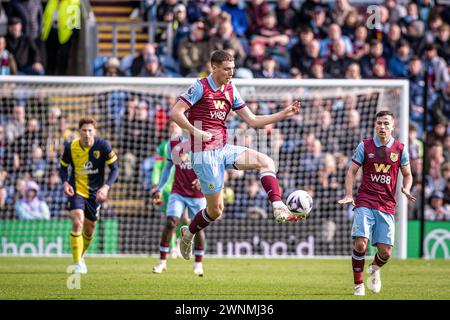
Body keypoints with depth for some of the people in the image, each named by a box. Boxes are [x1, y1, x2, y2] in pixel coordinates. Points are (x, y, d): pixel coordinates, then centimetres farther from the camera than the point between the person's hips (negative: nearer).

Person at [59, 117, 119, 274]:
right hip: (76, 190, -1)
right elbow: (63, 167, 5)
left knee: (89, 230, 12)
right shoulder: (70, 147, -11)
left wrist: (106, 187, -24)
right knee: (77, 223, -21)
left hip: (94, 193, 1)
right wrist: (65, 183, -14)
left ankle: (80, 256, 40)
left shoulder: (103, 146, -14)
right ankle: (78, 263, -14)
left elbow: (114, 169, -9)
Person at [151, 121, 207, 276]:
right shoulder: (172, 142, 4)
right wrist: (159, 190, 15)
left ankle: (198, 264, 18)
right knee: (171, 222, -11)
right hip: (178, 191, 2)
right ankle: (162, 261, -3)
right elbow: (168, 166, 16)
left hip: (197, 193, -2)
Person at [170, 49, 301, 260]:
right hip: (205, 154, -6)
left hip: (224, 148, 6)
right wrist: (196, 132, -22)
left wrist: (284, 114, 5)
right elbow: (175, 112, -13)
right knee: (216, 209, -2)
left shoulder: (230, 91, 11)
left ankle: (279, 208, -26)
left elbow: (253, 121, 13)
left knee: (266, 162, -15)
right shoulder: (200, 87, -9)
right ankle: (188, 234, 24)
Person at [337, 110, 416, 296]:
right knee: (360, 244, -18)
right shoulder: (364, 146, 3)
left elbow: (407, 174, 16)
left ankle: (375, 269, 33)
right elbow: (352, 171, 7)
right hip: (365, 203, -1)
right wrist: (349, 195, -7)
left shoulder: (400, 149, 6)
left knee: (385, 252, -4)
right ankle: (358, 285, 0)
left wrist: (406, 190, -5)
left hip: (387, 207, 1)